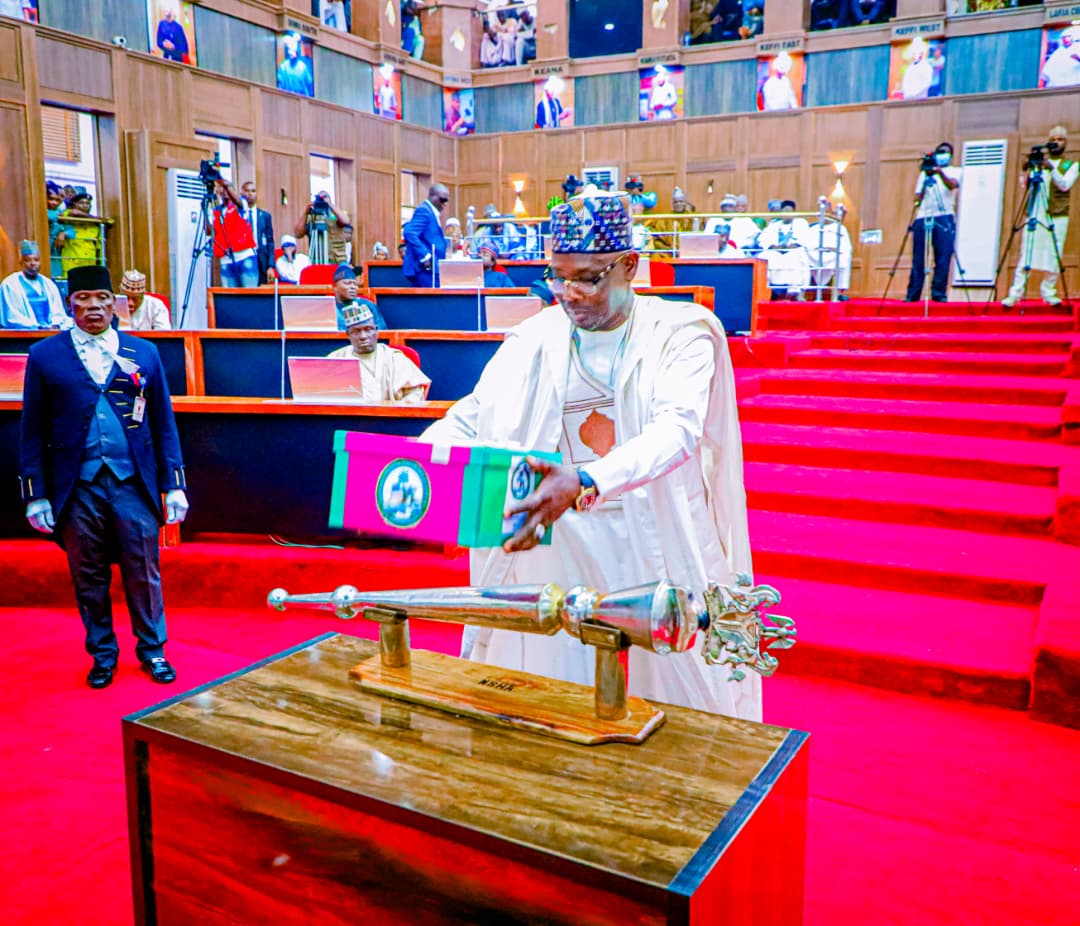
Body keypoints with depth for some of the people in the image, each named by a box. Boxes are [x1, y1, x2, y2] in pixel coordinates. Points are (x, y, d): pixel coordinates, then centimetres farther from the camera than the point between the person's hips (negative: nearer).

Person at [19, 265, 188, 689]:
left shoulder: (144, 352, 6)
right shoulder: (45, 356, 4)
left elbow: (163, 423, 6)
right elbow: (33, 431, 4)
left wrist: (174, 485, 1)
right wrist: (36, 494, -1)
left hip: (134, 484, 0)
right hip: (77, 489, 0)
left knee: (144, 574, 6)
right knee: (89, 579, 10)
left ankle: (152, 650, 22)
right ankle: (102, 654, 27)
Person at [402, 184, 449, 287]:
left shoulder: (432, 212, 21)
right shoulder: (424, 210, -9)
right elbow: (409, 233, -22)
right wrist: (425, 257, -21)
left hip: (429, 269, 10)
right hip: (424, 269, -10)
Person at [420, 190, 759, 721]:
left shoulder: (681, 332, -7)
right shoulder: (532, 340, 4)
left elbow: (678, 428, -24)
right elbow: (468, 418, 0)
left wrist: (585, 484, -41)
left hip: (660, 548, -2)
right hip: (558, 546, 2)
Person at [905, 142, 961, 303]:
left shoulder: (955, 171, 13)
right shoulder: (925, 173, 21)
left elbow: (952, 185, -9)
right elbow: (918, 197, 12)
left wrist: (940, 172, -25)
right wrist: (927, 178, -2)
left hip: (944, 218, -2)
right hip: (923, 218, 2)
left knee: (943, 259, -7)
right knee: (918, 259, -2)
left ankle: (939, 294, -3)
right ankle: (912, 295, 1)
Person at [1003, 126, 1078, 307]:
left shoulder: (1071, 165, 10)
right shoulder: (1039, 162, 15)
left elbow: (1065, 185, -8)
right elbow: (1025, 184, 5)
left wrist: (1052, 168, -22)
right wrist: (1029, 172, -16)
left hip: (1057, 216, 0)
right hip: (1035, 214, 1)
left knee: (1053, 256, -2)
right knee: (1026, 254, -6)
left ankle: (1048, 293, 7)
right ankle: (1015, 293, -7)